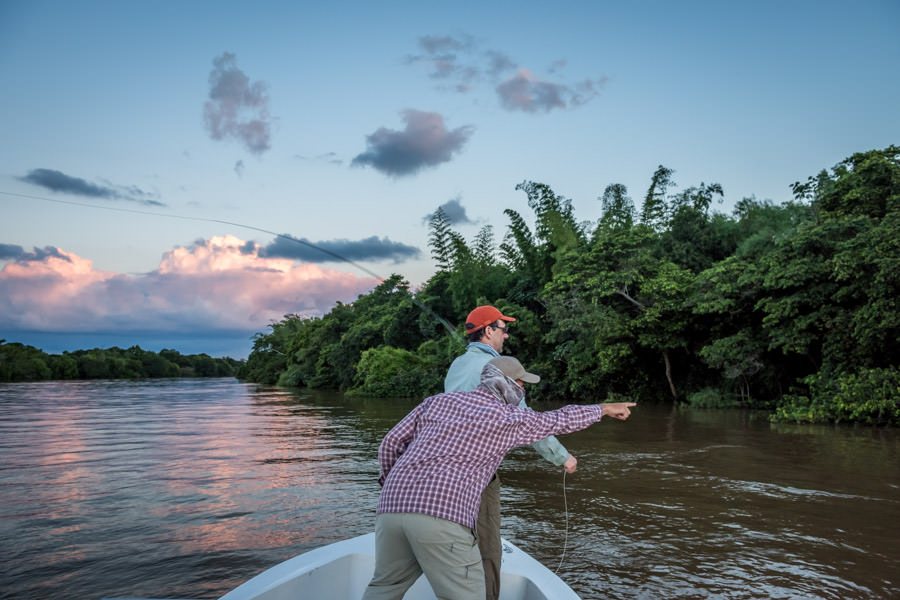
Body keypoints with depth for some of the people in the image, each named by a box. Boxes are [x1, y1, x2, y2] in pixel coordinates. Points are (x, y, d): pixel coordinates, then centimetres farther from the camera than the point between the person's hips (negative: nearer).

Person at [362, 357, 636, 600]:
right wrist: (605, 408, 41)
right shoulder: (511, 418, 11)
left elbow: (391, 443, 16)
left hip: (392, 507, 6)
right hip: (444, 515, -5)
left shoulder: (438, 400, 20)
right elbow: (562, 420, 25)